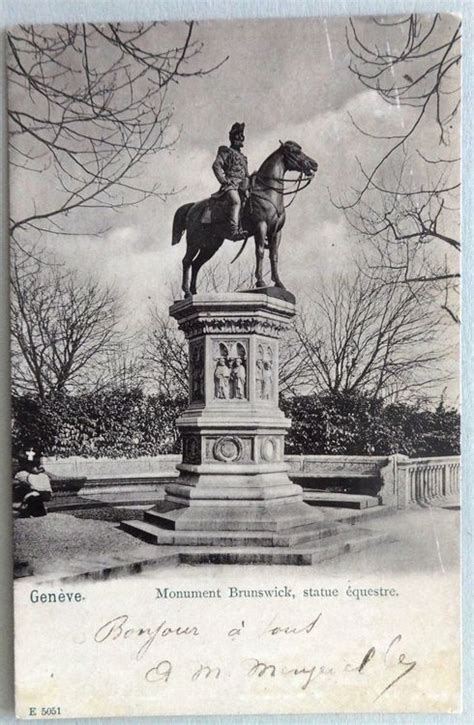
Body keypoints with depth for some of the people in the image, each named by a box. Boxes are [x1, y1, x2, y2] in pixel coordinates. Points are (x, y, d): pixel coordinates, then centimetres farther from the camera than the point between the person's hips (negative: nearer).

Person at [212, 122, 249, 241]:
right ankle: (234, 231, -51)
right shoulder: (226, 151, 9)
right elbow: (216, 165, -4)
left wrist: (248, 185, 16)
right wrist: (224, 180, -13)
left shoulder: (243, 157, 30)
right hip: (230, 185, -8)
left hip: (242, 186, 8)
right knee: (236, 201, -35)